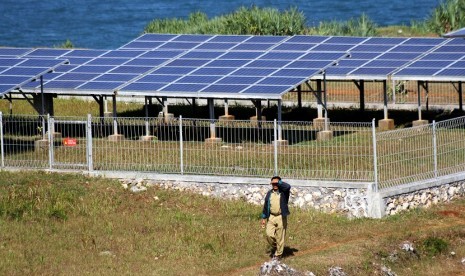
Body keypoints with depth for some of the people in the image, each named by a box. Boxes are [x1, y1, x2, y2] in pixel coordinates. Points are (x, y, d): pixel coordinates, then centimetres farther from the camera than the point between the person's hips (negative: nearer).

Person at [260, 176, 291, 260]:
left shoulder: (283, 192, -2)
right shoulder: (269, 193, 10)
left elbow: (288, 186, -27)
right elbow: (266, 206, 16)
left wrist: (278, 182, -13)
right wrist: (263, 218, 15)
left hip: (281, 217, -3)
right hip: (271, 217, 3)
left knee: (280, 237, 0)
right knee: (269, 235, -8)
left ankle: (278, 254, 11)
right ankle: (274, 247, 20)